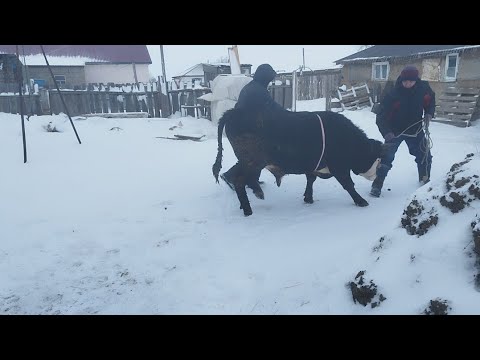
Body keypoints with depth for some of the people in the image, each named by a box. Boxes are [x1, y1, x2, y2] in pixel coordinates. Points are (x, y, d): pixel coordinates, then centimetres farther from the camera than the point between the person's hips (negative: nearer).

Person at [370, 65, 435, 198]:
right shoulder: (393, 94, -23)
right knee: (386, 157, -14)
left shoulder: (423, 88, -11)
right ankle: (377, 185, -5)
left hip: (415, 129, 4)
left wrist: (429, 113, -8)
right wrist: (386, 132, -38)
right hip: (395, 131, -4)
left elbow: (431, 100, 10)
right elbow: (381, 114, -24)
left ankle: (425, 180, 38)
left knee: (424, 155, 12)